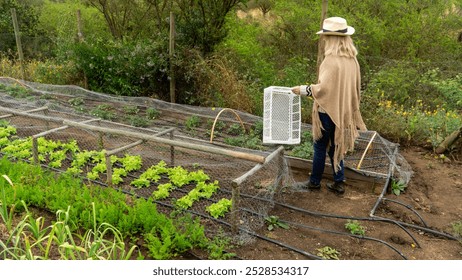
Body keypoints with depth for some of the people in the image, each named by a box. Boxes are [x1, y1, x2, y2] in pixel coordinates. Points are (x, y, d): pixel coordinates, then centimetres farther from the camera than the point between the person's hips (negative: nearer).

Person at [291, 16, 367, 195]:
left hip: (328, 111, -7)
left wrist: (303, 90, -13)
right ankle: (339, 183, 22)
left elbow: (324, 88, -25)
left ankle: (314, 182, 23)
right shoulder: (352, 60, 3)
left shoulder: (332, 60, -21)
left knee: (320, 148, 8)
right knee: (334, 147, 18)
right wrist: (350, 109, 19)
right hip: (342, 112, 7)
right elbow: (355, 88, 9)